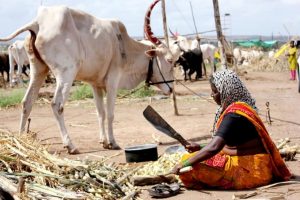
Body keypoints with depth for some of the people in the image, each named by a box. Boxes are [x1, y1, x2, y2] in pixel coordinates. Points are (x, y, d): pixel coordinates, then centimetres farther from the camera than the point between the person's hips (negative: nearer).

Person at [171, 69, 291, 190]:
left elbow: (213, 148, -29)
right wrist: (200, 147, 9)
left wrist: (183, 164, -24)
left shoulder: (234, 115, -21)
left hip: (247, 170, -10)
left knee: (191, 166, -22)